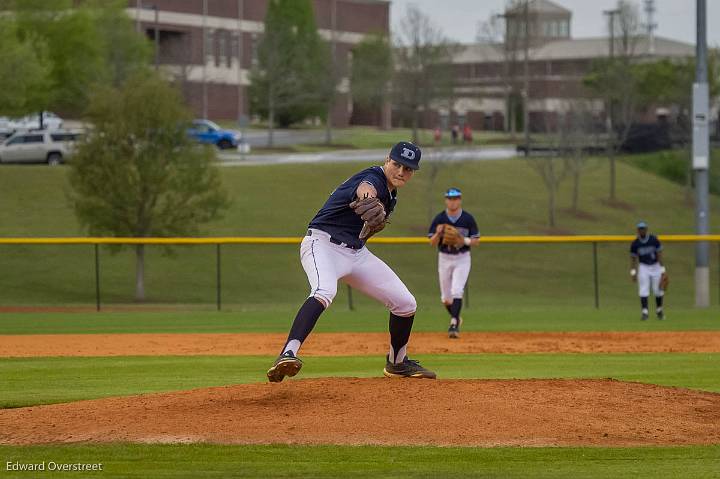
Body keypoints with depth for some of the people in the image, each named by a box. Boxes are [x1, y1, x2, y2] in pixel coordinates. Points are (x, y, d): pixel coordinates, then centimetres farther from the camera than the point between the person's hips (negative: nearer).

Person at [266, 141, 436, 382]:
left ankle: (397, 362, 30)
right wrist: (368, 200, -70)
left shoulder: (390, 194, 10)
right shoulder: (374, 178, -19)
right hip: (323, 243, -9)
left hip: (356, 252, 9)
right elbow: (365, 187, -47)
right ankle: (287, 354, -51)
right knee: (324, 291, -39)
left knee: (405, 303, 8)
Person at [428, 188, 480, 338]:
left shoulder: (468, 219, -5)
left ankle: (454, 324, -23)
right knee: (446, 297, 9)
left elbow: (476, 241, 0)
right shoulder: (439, 219, -3)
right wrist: (438, 233, -24)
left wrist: (465, 241, -20)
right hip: (444, 258, 2)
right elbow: (432, 242, -3)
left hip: (462, 259, -2)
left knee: (456, 291, -20)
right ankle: (456, 318, 36)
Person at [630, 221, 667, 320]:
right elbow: (633, 259, 1)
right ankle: (644, 311, -10)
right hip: (643, 267, 1)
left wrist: (662, 270, -11)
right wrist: (633, 272, -6)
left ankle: (659, 310, 20)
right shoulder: (635, 244, -5)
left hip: (655, 266, -1)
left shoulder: (654, 240, -9)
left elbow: (659, 255, -7)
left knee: (658, 290, 0)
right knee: (643, 290, -10)